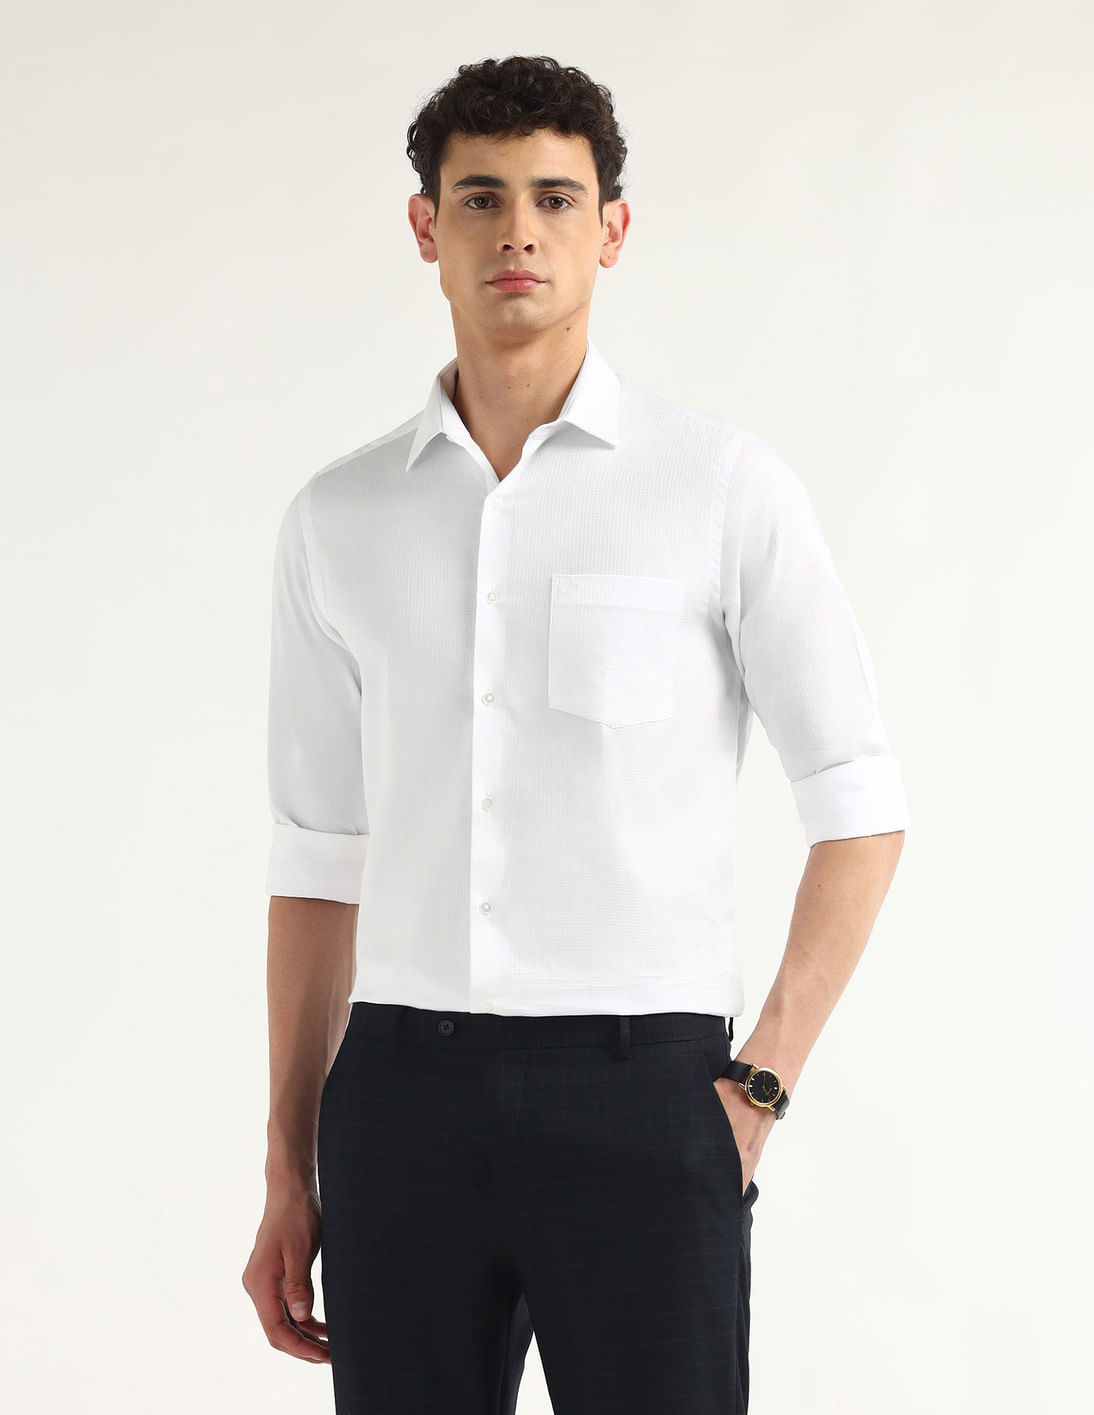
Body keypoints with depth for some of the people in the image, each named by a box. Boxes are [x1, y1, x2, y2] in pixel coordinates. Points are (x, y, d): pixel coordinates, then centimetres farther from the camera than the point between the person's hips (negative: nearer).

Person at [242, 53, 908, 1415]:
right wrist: (289, 1171, 10)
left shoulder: (724, 486, -1)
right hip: (404, 1098, 3)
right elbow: (317, 859, 13)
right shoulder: (337, 520, 9)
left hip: (639, 1090, -3)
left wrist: (760, 1089, -6)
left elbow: (859, 805, 1)